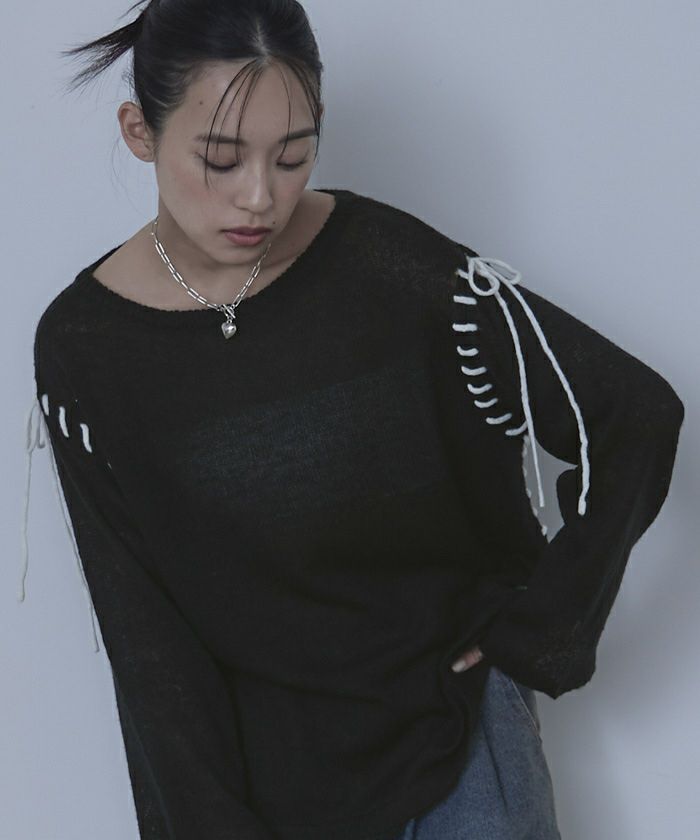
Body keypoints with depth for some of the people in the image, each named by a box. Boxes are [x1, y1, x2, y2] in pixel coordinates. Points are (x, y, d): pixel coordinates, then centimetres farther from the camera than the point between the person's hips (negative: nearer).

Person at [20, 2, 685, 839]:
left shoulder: (389, 265, -14)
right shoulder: (83, 346, -10)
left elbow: (639, 411, -11)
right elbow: (145, 636, -7)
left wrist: (537, 627, -6)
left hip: (462, 713, 0)